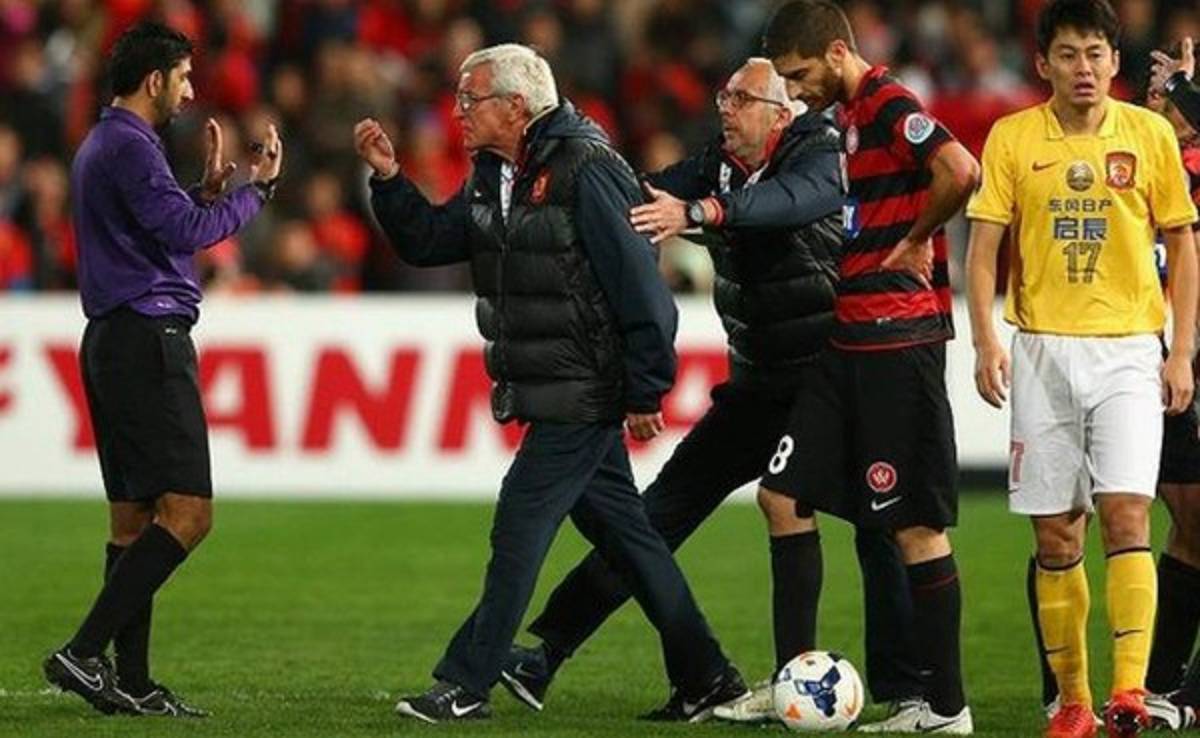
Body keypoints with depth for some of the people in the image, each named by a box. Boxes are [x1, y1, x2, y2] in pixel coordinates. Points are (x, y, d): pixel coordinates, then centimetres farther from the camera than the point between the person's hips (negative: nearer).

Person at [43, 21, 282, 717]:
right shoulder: (129, 148, -12)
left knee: (134, 517, 9)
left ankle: (132, 681, 7)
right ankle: (84, 652, -19)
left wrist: (211, 187, 19)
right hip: (149, 339, -11)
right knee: (187, 511, -14)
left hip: (112, 342, 11)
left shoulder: (102, 145, 20)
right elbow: (184, 231, -22)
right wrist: (258, 188, -11)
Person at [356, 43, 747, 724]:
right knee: (624, 535, 12)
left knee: (520, 526, -7)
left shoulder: (585, 173, -17)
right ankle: (708, 679, 18)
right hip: (553, 396, 9)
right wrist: (389, 178, 1)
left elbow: (641, 289, -18)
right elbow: (427, 242, 17)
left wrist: (645, 392, -18)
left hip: (584, 397, -9)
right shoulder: (495, 178, 11)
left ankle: (465, 686, -2)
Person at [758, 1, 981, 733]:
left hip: (899, 342, -10)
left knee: (917, 524, -5)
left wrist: (916, 242, -16)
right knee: (785, 493, 8)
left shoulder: (888, 105, -14)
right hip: (852, 340, 10)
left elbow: (961, 172, -30)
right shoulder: (853, 115, 16)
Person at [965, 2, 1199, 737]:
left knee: (1126, 512, -16)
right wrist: (986, 341, -11)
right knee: (1056, 536, 4)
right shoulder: (1012, 138, 3)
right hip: (1044, 350, 1)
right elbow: (984, 246, 2)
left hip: (1128, 349, -1)